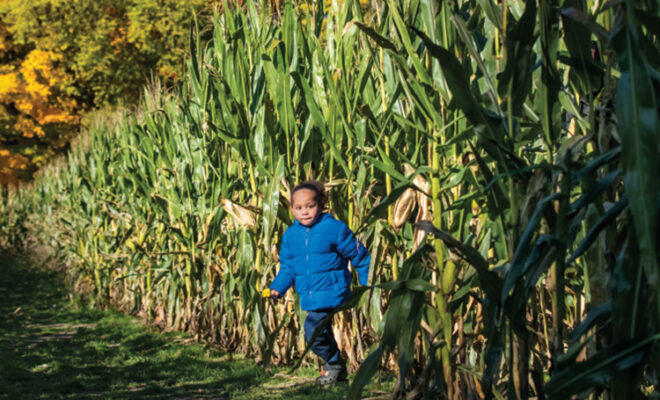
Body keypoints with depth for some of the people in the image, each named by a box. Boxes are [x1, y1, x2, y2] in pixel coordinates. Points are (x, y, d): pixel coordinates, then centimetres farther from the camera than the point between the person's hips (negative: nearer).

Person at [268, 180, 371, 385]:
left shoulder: (335, 228, -8)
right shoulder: (290, 235, 6)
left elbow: (359, 256, 0)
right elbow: (287, 267, 14)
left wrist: (367, 283, 1)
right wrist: (277, 288, -2)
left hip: (331, 292, -6)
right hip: (309, 297, 6)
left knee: (313, 330, -17)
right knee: (322, 332, 15)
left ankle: (333, 363, 4)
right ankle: (337, 369, 33)